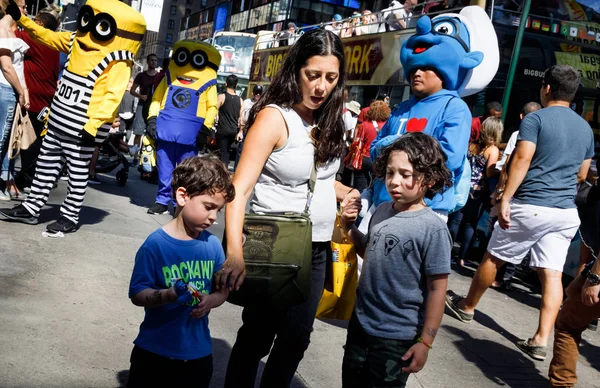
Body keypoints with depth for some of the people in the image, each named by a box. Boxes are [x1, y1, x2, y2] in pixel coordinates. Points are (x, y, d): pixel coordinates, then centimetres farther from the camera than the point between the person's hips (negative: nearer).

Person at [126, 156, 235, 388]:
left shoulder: (213, 245, -5)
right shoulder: (155, 244, -17)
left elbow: (223, 289, 2)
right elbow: (137, 294, -16)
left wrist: (211, 300, -19)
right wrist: (167, 296, -33)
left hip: (198, 350, 3)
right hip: (154, 349, -3)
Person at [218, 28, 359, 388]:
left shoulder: (328, 119, 4)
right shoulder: (274, 116, -16)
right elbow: (240, 188, -24)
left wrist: (347, 192, -1)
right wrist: (235, 254, -37)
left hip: (317, 249, 7)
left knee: (296, 337, 17)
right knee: (257, 337, 8)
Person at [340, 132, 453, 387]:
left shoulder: (433, 228, -20)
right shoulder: (382, 211, -1)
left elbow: (437, 289, -16)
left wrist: (425, 341, -13)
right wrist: (349, 228, 1)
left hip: (397, 336, -6)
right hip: (361, 322, 7)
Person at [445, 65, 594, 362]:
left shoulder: (536, 119, -5)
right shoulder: (586, 128, 14)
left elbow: (522, 160, -17)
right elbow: (582, 174, 20)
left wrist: (505, 199, -18)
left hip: (531, 206, -5)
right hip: (566, 211, 5)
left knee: (493, 258, 11)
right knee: (552, 273, 2)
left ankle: (466, 307, 27)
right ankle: (541, 340, -2)